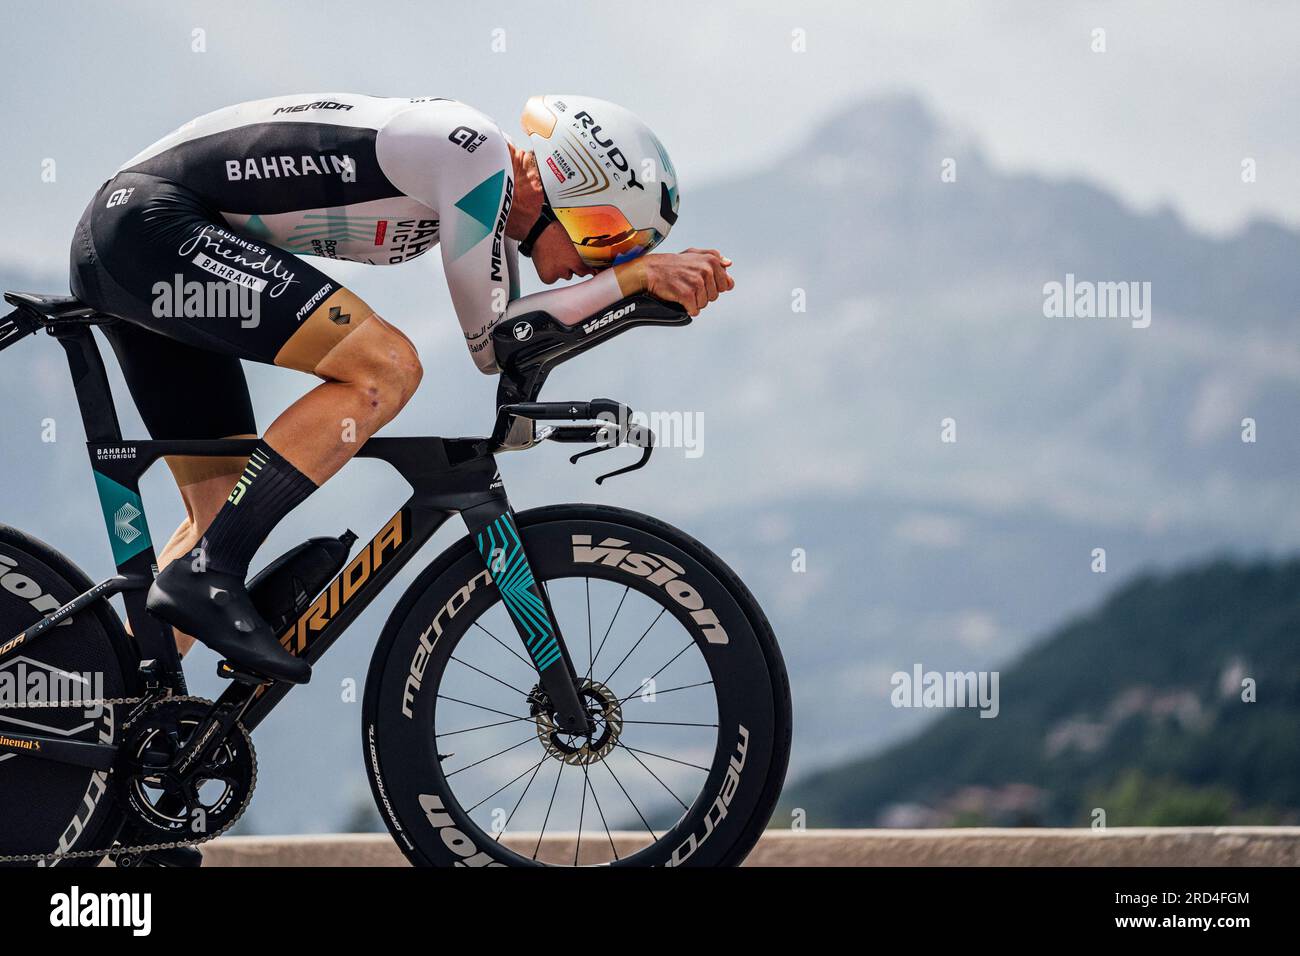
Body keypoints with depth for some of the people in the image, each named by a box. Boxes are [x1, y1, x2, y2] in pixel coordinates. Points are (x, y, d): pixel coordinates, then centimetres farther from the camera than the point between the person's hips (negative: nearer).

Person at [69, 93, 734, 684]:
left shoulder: (494, 185, 14)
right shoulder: (475, 153, -14)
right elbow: (490, 343, -11)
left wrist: (651, 279, 9)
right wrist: (633, 274, -5)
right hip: (154, 223, -10)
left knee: (226, 512, 12)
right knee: (385, 368, -20)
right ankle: (203, 579, -21)